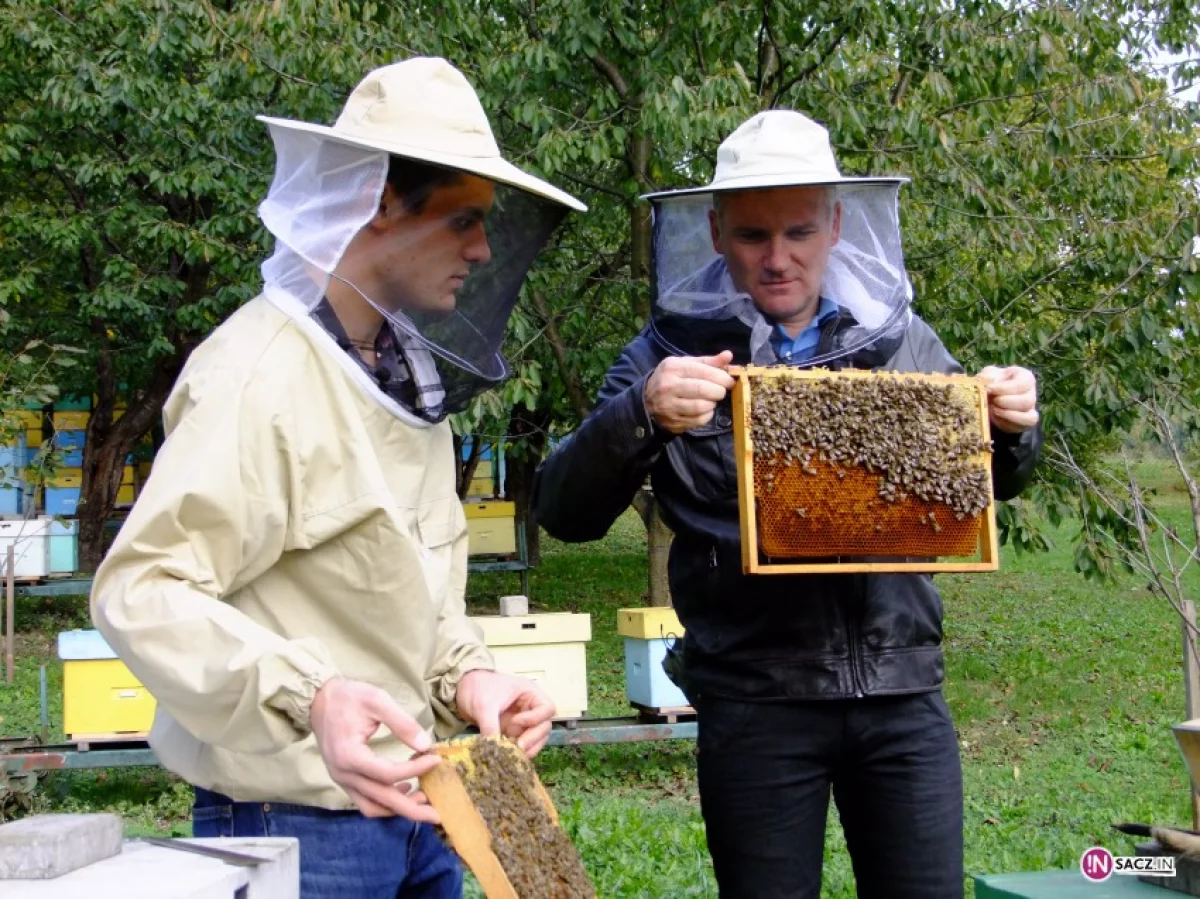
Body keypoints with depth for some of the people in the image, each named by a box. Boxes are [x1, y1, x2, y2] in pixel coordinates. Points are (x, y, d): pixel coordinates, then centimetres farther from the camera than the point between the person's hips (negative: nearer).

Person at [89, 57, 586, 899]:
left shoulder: (407, 371, 9)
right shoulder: (262, 374, -19)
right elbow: (142, 589, -25)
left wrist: (466, 671, -2)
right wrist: (305, 698, -38)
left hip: (409, 800, 8)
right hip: (298, 820, -8)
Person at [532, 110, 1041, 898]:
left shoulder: (903, 339, 7)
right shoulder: (673, 353, -2)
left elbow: (987, 484, 19)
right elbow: (567, 513, -7)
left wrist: (1013, 431, -3)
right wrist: (639, 417, -25)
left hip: (903, 690, 3)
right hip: (755, 701, -2)